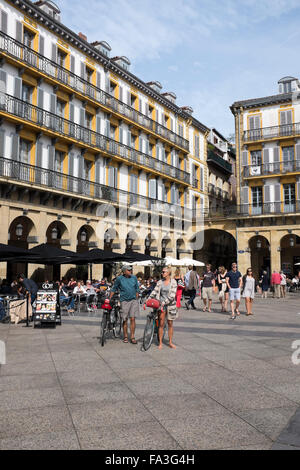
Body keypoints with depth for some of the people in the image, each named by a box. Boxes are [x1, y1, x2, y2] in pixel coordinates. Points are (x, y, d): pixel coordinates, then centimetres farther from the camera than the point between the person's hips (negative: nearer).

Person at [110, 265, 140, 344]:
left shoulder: (134, 277, 4)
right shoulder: (119, 278, -3)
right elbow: (114, 289, 6)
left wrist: (136, 299, 11)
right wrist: (109, 299, 4)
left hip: (133, 300, 1)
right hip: (124, 301, -1)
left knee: (132, 319, -3)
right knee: (125, 320, 6)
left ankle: (132, 337, 4)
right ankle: (125, 336, 20)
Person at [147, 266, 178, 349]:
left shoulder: (173, 282, -7)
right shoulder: (160, 282, 3)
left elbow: (172, 295, -14)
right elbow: (154, 292, 0)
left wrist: (164, 302, -19)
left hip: (170, 304, -1)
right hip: (161, 304, 2)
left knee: (170, 324, 9)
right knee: (161, 324, 2)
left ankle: (170, 342, 20)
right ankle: (160, 343, 10)